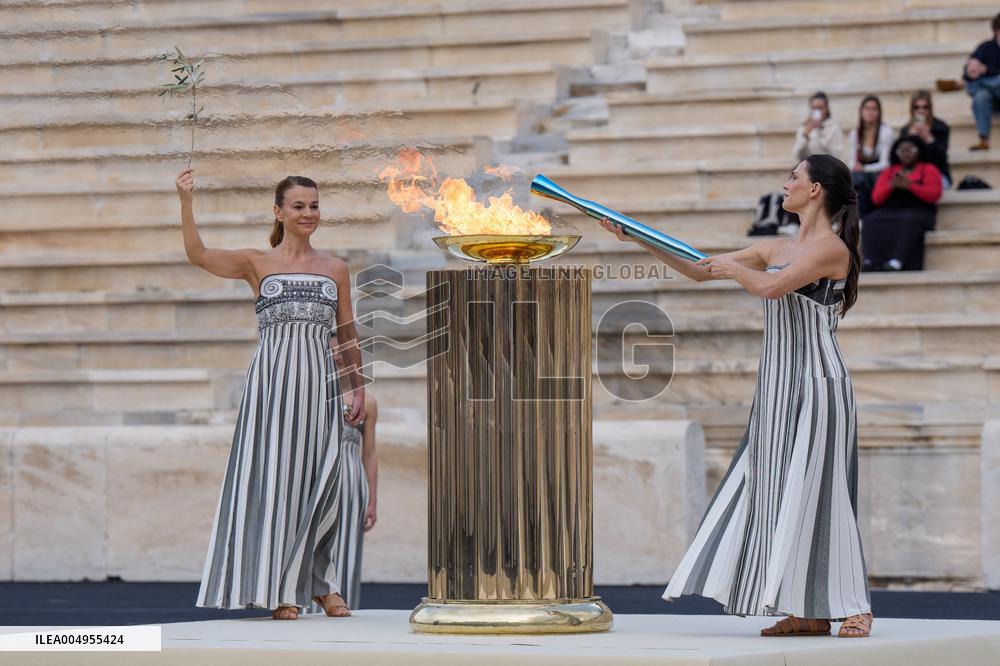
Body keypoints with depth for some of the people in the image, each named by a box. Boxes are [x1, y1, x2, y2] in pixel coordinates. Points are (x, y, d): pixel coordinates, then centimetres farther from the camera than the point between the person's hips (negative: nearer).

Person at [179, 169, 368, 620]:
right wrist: (186, 202, -18)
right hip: (272, 379, -2)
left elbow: (349, 335, 16)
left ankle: (321, 583, 10)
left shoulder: (335, 269, 13)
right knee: (274, 476, -5)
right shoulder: (257, 264, 5)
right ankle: (280, 590, -1)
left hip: (319, 380, 2)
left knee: (321, 480, -1)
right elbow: (198, 255, -8)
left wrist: (358, 389, 11)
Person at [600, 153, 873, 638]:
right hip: (778, 390, 8)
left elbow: (771, 287, -22)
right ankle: (810, 613, 5)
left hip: (816, 385, -8)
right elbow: (700, 271, 19)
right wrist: (638, 239, 16)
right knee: (777, 493, 3)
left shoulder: (831, 248, -9)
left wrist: (734, 269, -4)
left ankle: (855, 608, -3)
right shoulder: (775, 249, 15)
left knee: (814, 492, -9)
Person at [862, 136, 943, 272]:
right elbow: (876, 199, 13)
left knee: (909, 222, -39)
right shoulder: (888, 172, 23)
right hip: (889, 211, 3)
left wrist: (910, 185, -13)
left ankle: (896, 263, -54)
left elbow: (934, 195, -2)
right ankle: (869, 261, -47)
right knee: (871, 222, -30)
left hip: (918, 211, -3)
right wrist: (890, 186, -7)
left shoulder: (929, 169, 14)